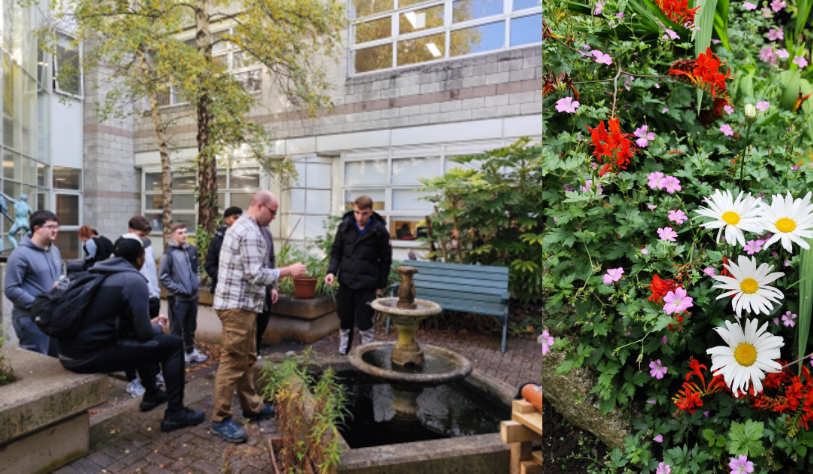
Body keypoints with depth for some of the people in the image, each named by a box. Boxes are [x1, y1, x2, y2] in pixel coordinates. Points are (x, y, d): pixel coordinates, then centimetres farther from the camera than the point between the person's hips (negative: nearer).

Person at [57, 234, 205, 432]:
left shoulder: (98, 272, 12)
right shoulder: (134, 280, -14)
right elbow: (144, 332, -14)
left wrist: (150, 323, 23)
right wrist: (159, 327, 8)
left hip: (68, 353, 9)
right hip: (91, 355, -9)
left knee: (137, 339, 31)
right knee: (173, 344, -2)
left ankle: (152, 394, 43)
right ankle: (175, 413, 7)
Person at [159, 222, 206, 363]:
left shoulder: (192, 249, 6)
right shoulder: (169, 253, -11)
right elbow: (163, 276, -11)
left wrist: (197, 281, 7)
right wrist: (177, 288, -14)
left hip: (193, 296, 6)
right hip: (177, 298, -6)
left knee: (191, 327, 18)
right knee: (176, 329, 3)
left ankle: (190, 352, 32)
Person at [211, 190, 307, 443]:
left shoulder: (241, 226, 16)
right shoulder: (250, 231, -17)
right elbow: (256, 275, -22)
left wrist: (282, 273, 17)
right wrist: (288, 271, -13)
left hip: (241, 304, 11)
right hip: (238, 306, -11)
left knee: (248, 358, 17)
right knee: (233, 361, -2)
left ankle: (251, 406, 28)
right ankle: (221, 418, 10)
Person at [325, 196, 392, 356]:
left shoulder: (379, 231, -8)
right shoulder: (345, 226, -1)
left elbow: (385, 260, -1)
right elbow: (336, 251, 8)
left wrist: (380, 285, 0)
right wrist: (332, 271, -7)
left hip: (366, 285, -3)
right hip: (345, 282, 3)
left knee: (364, 323, 2)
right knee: (344, 321, 13)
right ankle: (342, 353, 31)